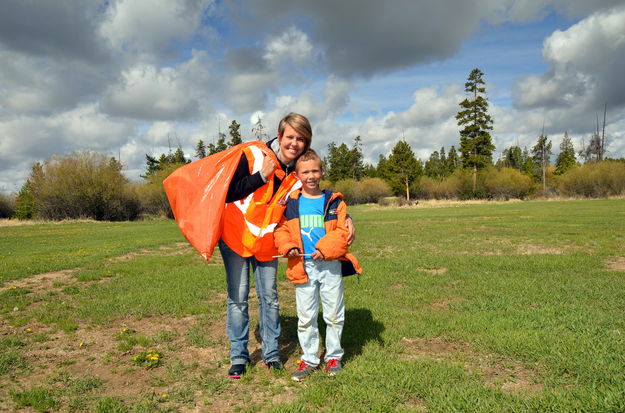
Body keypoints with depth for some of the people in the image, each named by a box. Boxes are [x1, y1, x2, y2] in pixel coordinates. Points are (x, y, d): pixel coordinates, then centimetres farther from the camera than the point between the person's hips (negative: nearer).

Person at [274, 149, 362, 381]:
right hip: (302, 266, 1)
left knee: (333, 314, 10)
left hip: (331, 265, -1)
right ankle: (309, 359, 24)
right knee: (305, 317, 9)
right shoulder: (290, 203, 5)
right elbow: (281, 229, 7)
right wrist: (287, 246, -12)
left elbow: (344, 231, -4)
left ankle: (334, 356, 28)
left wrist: (326, 248, -17)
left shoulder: (334, 201, 1)